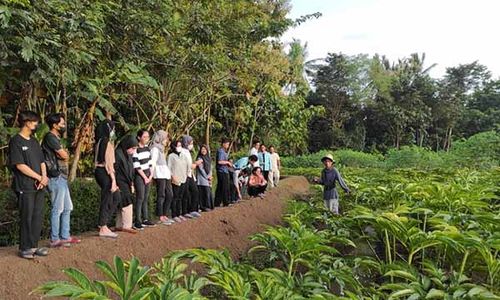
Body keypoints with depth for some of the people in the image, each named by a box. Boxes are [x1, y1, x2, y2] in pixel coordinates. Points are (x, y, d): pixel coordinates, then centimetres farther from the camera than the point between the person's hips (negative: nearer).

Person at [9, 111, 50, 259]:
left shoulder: (34, 141, 16)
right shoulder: (16, 141, -7)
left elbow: (42, 162, 16)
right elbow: (20, 165, -13)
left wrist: (44, 177, -3)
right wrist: (40, 178, -11)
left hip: (39, 187, 7)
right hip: (25, 187, -7)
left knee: (38, 217, 8)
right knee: (26, 218, -1)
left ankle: (34, 246, 18)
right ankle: (24, 248, 9)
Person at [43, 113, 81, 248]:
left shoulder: (56, 138, 19)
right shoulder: (50, 137, -12)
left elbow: (64, 157, 15)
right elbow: (65, 156, -15)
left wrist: (64, 154, -4)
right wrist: (65, 153, 5)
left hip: (62, 177, 10)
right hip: (56, 178, -10)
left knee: (67, 208, 14)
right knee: (57, 209, -4)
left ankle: (65, 236, 21)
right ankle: (55, 239, 3)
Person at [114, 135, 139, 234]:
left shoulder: (128, 155, 12)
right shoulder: (118, 154, -16)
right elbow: (114, 170, -18)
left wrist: (131, 184, 17)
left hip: (127, 184, 9)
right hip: (120, 184, -9)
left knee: (122, 206, 11)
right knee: (127, 204, -7)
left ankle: (119, 226, 18)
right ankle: (126, 226, 1)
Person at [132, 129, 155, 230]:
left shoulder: (147, 148, 11)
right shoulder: (136, 150, -11)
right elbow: (137, 166, -13)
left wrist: (151, 175, 4)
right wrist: (145, 177, -10)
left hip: (148, 175, 7)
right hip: (139, 176, -7)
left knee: (146, 198, 9)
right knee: (140, 198, -8)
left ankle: (145, 219, 15)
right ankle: (137, 221, -5)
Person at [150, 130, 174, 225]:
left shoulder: (161, 148, 22)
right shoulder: (155, 148, -5)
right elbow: (153, 162, -14)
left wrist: (170, 173, 16)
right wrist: (152, 175, -22)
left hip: (166, 174, 9)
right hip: (159, 175, -9)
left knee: (170, 195, 9)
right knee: (161, 196, -7)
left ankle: (164, 215, 16)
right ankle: (161, 218, -2)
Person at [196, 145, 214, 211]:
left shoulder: (209, 158, 16)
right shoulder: (199, 158, -5)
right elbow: (201, 169, -9)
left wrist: (210, 176, 0)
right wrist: (207, 177, -9)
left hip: (208, 179, 6)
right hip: (202, 179, -6)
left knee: (209, 192, 4)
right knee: (205, 192, -8)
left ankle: (209, 206, 9)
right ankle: (204, 207, -4)